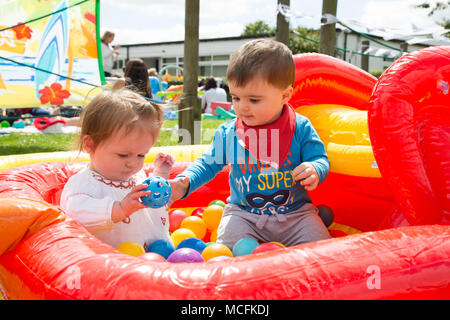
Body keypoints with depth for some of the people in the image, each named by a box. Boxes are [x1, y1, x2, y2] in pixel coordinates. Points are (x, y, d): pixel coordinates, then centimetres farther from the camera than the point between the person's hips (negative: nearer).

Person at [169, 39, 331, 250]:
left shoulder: (301, 128, -8)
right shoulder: (227, 132, -3)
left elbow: (320, 159, -3)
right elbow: (208, 164, 4)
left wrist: (315, 171, -28)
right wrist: (184, 183, -14)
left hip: (295, 211, -1)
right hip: (243, 213, 1)